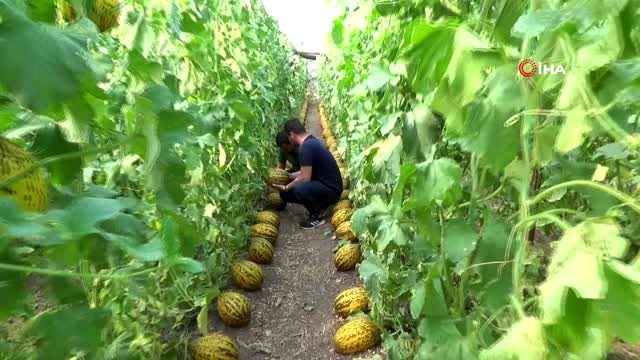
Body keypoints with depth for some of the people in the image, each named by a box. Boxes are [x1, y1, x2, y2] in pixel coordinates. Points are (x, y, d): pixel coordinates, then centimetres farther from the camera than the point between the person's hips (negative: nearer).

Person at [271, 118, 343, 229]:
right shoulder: (311, 141, 8)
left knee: (300, 189, -35)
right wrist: (289, 175, 18)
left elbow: (305, 178, -22)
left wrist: (286, 188, -9)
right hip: (328, 185, 9)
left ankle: (317, 216, -10)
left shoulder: (306, 147, -23)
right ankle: (318, 204, 11)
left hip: (331, 190, -9)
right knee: (285, 194, 5)